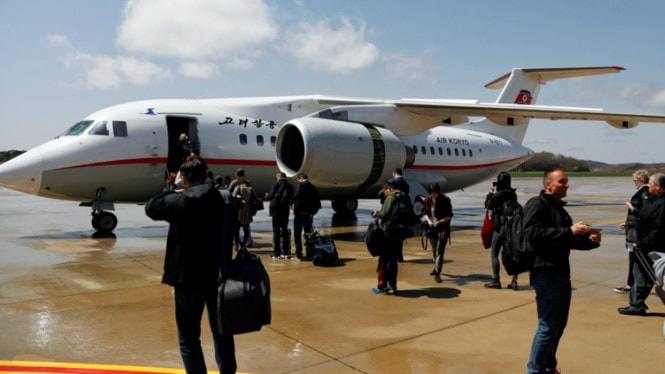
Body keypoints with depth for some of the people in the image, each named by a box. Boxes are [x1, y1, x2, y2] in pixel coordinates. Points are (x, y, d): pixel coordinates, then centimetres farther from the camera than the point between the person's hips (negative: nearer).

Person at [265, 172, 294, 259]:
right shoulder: (290, 186, 9)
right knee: (284, 230, 11)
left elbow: (271, 196, -9)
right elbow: (291, 198, 10)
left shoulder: (276, 184, -4)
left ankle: (276, 253, -3)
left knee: (276, 230, -1)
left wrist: (267, 196, 12)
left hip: (276, 210, -4)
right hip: (285, 210, 4)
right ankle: (285, 252, 11)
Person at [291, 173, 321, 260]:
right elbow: (318, 203, 10)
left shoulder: (300, 185, -6)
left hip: (299, 213, -5)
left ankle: (298, 254, -2)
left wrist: (292, 202, -9)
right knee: (308, 234, 13)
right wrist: (313, 212, 12)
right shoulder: (313, 188, 12)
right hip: (309, 215, 5)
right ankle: (309, 254, 13)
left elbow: (297, 195, -25)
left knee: (297, 234, 1)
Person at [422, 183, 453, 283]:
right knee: (434, 251, 16)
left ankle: (437, 274, -7)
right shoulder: (429, 200, 2)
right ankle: (436, 267, 39)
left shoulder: (445, 200, -9)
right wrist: (429, 221, -9)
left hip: (443, 229, -4)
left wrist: (439, 222, -18)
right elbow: (426, 213, 10)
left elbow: (449, 216, -7)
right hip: (432, 228, 4)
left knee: (440, 251, -8)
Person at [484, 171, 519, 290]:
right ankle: (514, 281, 7)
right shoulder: (513, 194, 7)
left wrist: (490, 192, 8)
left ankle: (496, 281, 5)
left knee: (494, 254, 4)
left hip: (500, 227, -6)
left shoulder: (498, 195, -14)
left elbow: (488, 205, -4)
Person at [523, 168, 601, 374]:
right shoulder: (537, 204, -9)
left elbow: (569, 241, 23)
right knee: (548, 327, -5)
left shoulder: (559, 209, 19)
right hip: (545, 273, -9)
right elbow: (533, 234, -23)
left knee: (559, 325, 17)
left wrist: (590, 241, 4)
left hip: (562, 273, 9)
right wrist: (569, 231, -25)